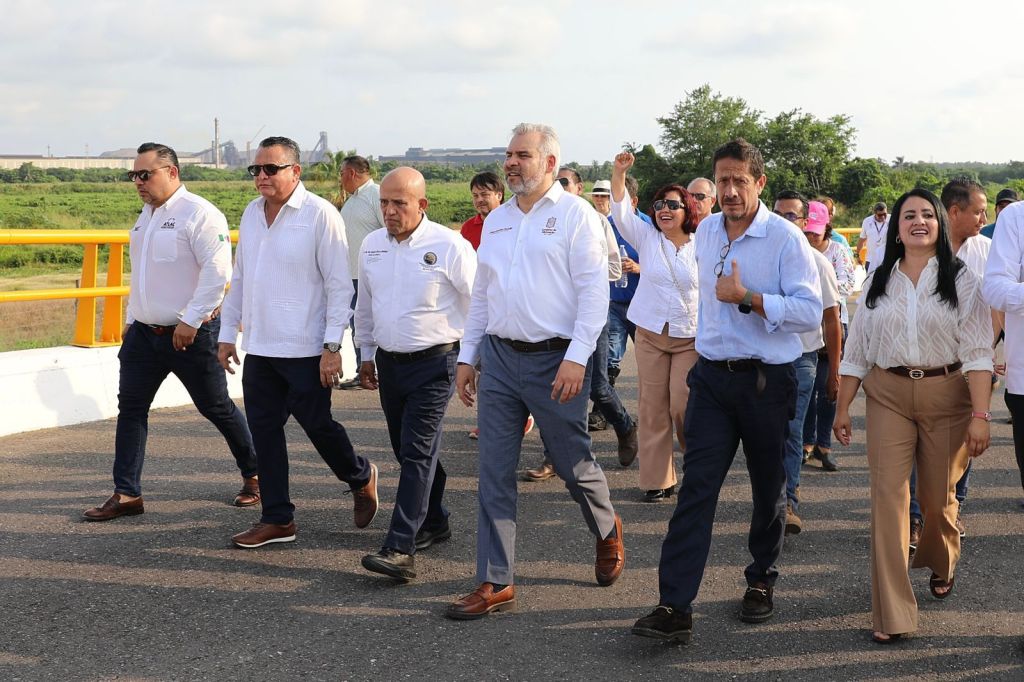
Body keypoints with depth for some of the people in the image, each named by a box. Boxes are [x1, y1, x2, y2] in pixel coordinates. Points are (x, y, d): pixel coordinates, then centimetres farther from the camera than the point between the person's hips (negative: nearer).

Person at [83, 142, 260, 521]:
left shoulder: (199, 214, -14)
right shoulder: (146, 216, 13)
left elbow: (217, 272, -21)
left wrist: (190, 321, -22)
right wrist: (132, 319, 18)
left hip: (190, 335, -8)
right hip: (144, 334, 8)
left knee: (216, 408, 5)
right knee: (130, 408, 2)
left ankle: (254, 475, 23)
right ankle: (127, 494, 7)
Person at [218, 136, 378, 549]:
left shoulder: (320, 214, -10)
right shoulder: (251, 214, 11)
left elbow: (340, 285, -11)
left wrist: (332, 347, -15)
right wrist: (227, 334, 16)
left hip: (305, 349, -6)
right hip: (258, 348, 6)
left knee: (317, 425, 2)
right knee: (264, 430, 7)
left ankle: (361, 478, 31)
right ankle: (277, 520, 16)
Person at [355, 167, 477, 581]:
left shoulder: (449, 247, -11)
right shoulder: (371, 245, 6)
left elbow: (478, 304, -4)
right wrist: (367, 353, 22)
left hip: (433, 364, -6)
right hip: (389, 361, 6)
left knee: (417, 452, -12)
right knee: (406, 451, 14)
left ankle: (400, 549, -17)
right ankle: (434, 523, 32)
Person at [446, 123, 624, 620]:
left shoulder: (575, 214, -5)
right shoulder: (496, 221, 13)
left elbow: (594, 291, -11)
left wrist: (576, 359, -19)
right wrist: (466, 356, 14)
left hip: (554, 360, -5)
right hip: (499, 357, 5)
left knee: (574, 464, 8)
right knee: (494, 473, 2)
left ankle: (607, 532, 39)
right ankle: (495, 583, 7)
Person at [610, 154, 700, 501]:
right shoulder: (647, 238, 3)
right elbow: (620, 210, -10)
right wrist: (619, 172, -23)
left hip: (691, 337, -2)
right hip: (650, 333, 2)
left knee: (683, 406, -9)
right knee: (653, 408, 2)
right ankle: (657, 480, 9)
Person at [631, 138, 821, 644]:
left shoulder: (785, 238, -11)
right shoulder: (706, 232, 8)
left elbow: (811, 311, -18)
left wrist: (749, 299, -24)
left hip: (766, 379, -4)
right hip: (712, 375, 4)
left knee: (767, 487, 13)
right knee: (696, 487, -7)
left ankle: (761, 582, 33)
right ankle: (675, 607, -12)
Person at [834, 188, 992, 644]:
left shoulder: (961, 280, -1)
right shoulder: (878, 282, 8)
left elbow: (977, 352, -8)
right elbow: (856, 350, 11)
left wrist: (980, 415, -16)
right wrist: (842, 409, 8)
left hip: (946, 395, -1)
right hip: (888, 396, 1)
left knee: (938, 497, 11)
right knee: (888, 495, -8)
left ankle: (942, 565, 46)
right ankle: (891, 615, -7)